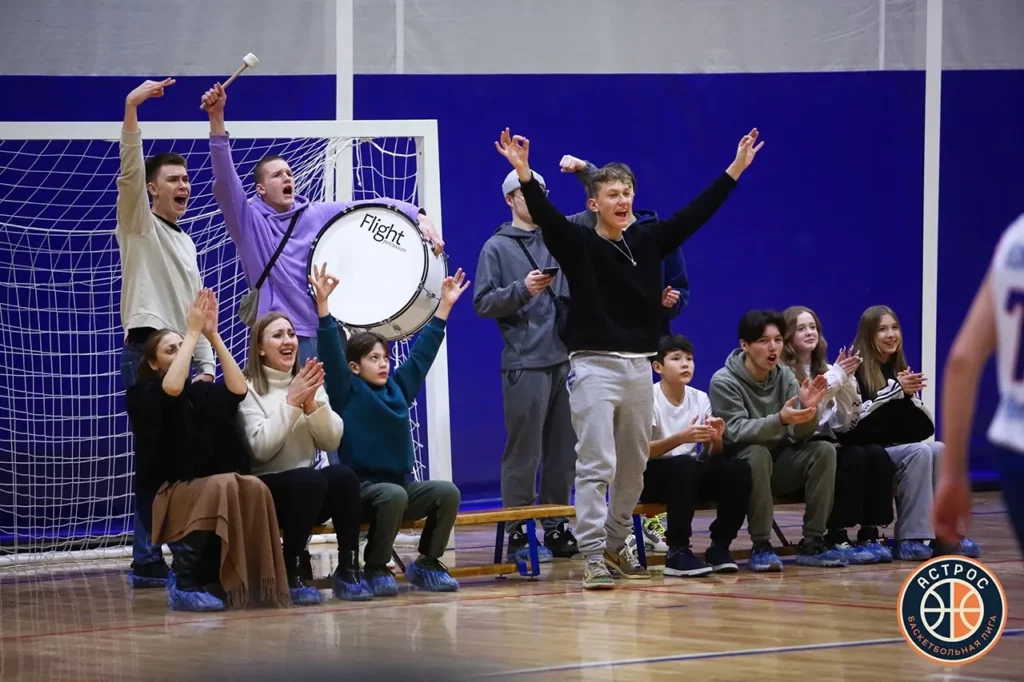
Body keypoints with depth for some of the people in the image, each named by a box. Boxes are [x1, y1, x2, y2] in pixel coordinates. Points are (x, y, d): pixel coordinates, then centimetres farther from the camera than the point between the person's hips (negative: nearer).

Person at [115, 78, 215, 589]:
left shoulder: (186, 242, 23)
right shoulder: (139, 227, 2)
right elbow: (129, 172, -16)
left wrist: (206, 365, 13)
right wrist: (131, 110, -25)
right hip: (147, 354, -7)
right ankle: (147, 562, -10)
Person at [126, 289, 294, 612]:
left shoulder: (202, 392, 12)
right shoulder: (143, 396, 0)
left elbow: (237, 389, -8)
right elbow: (172, 388, -23)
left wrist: (213, 335, -8)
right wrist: (193, 333, -16)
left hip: (208, 492, 4)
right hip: (166, 499, -4)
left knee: (253, 487, -28)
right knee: (224, 486, -34)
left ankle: (250, 581, -19)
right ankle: (188, 583, -28)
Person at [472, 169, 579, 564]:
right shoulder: (497, 247, 3)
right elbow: (483, 303, -3)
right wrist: (521, 290, -17)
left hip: (567, 358, 4)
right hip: (525, 364, -4)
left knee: (562, 449, 7)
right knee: (524, 451, -5)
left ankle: (555, 528, 14)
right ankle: (518, 533, -1)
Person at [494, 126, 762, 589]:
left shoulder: (648, 242, 9)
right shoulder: (577, 244, -4)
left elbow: (695, 214, 12)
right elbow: (545, 215, -20)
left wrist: (735, 169, 12)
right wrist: (523, 174, -36)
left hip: (639, 367, 6)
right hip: (594, 365, -5)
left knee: (633, 467, 12)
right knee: (596, 465, -10)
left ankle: (616, 547, 25)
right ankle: (593, 557, -10)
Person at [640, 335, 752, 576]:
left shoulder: (700, 399, 3)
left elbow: (711, 458, 2)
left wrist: (716, 439, -22)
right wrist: (681, 438, -35)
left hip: (690, 475, 5)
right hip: (653, 476, -5)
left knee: (738, 469, -20)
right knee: (684, 465, -36)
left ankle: (719, 547, -9)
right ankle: (677, 552, -29)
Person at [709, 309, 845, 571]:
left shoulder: (785, 375, 2)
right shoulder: (724, 382, -13)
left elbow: (801, 435, -5)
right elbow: (736, 431, -26)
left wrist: (808, 409, -28)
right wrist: (779, 420, -42)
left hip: (779, 464, 5)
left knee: (823, 450, -18)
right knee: (758, 453, -36)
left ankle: (812, 544, -16)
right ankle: (760, 547, -27)